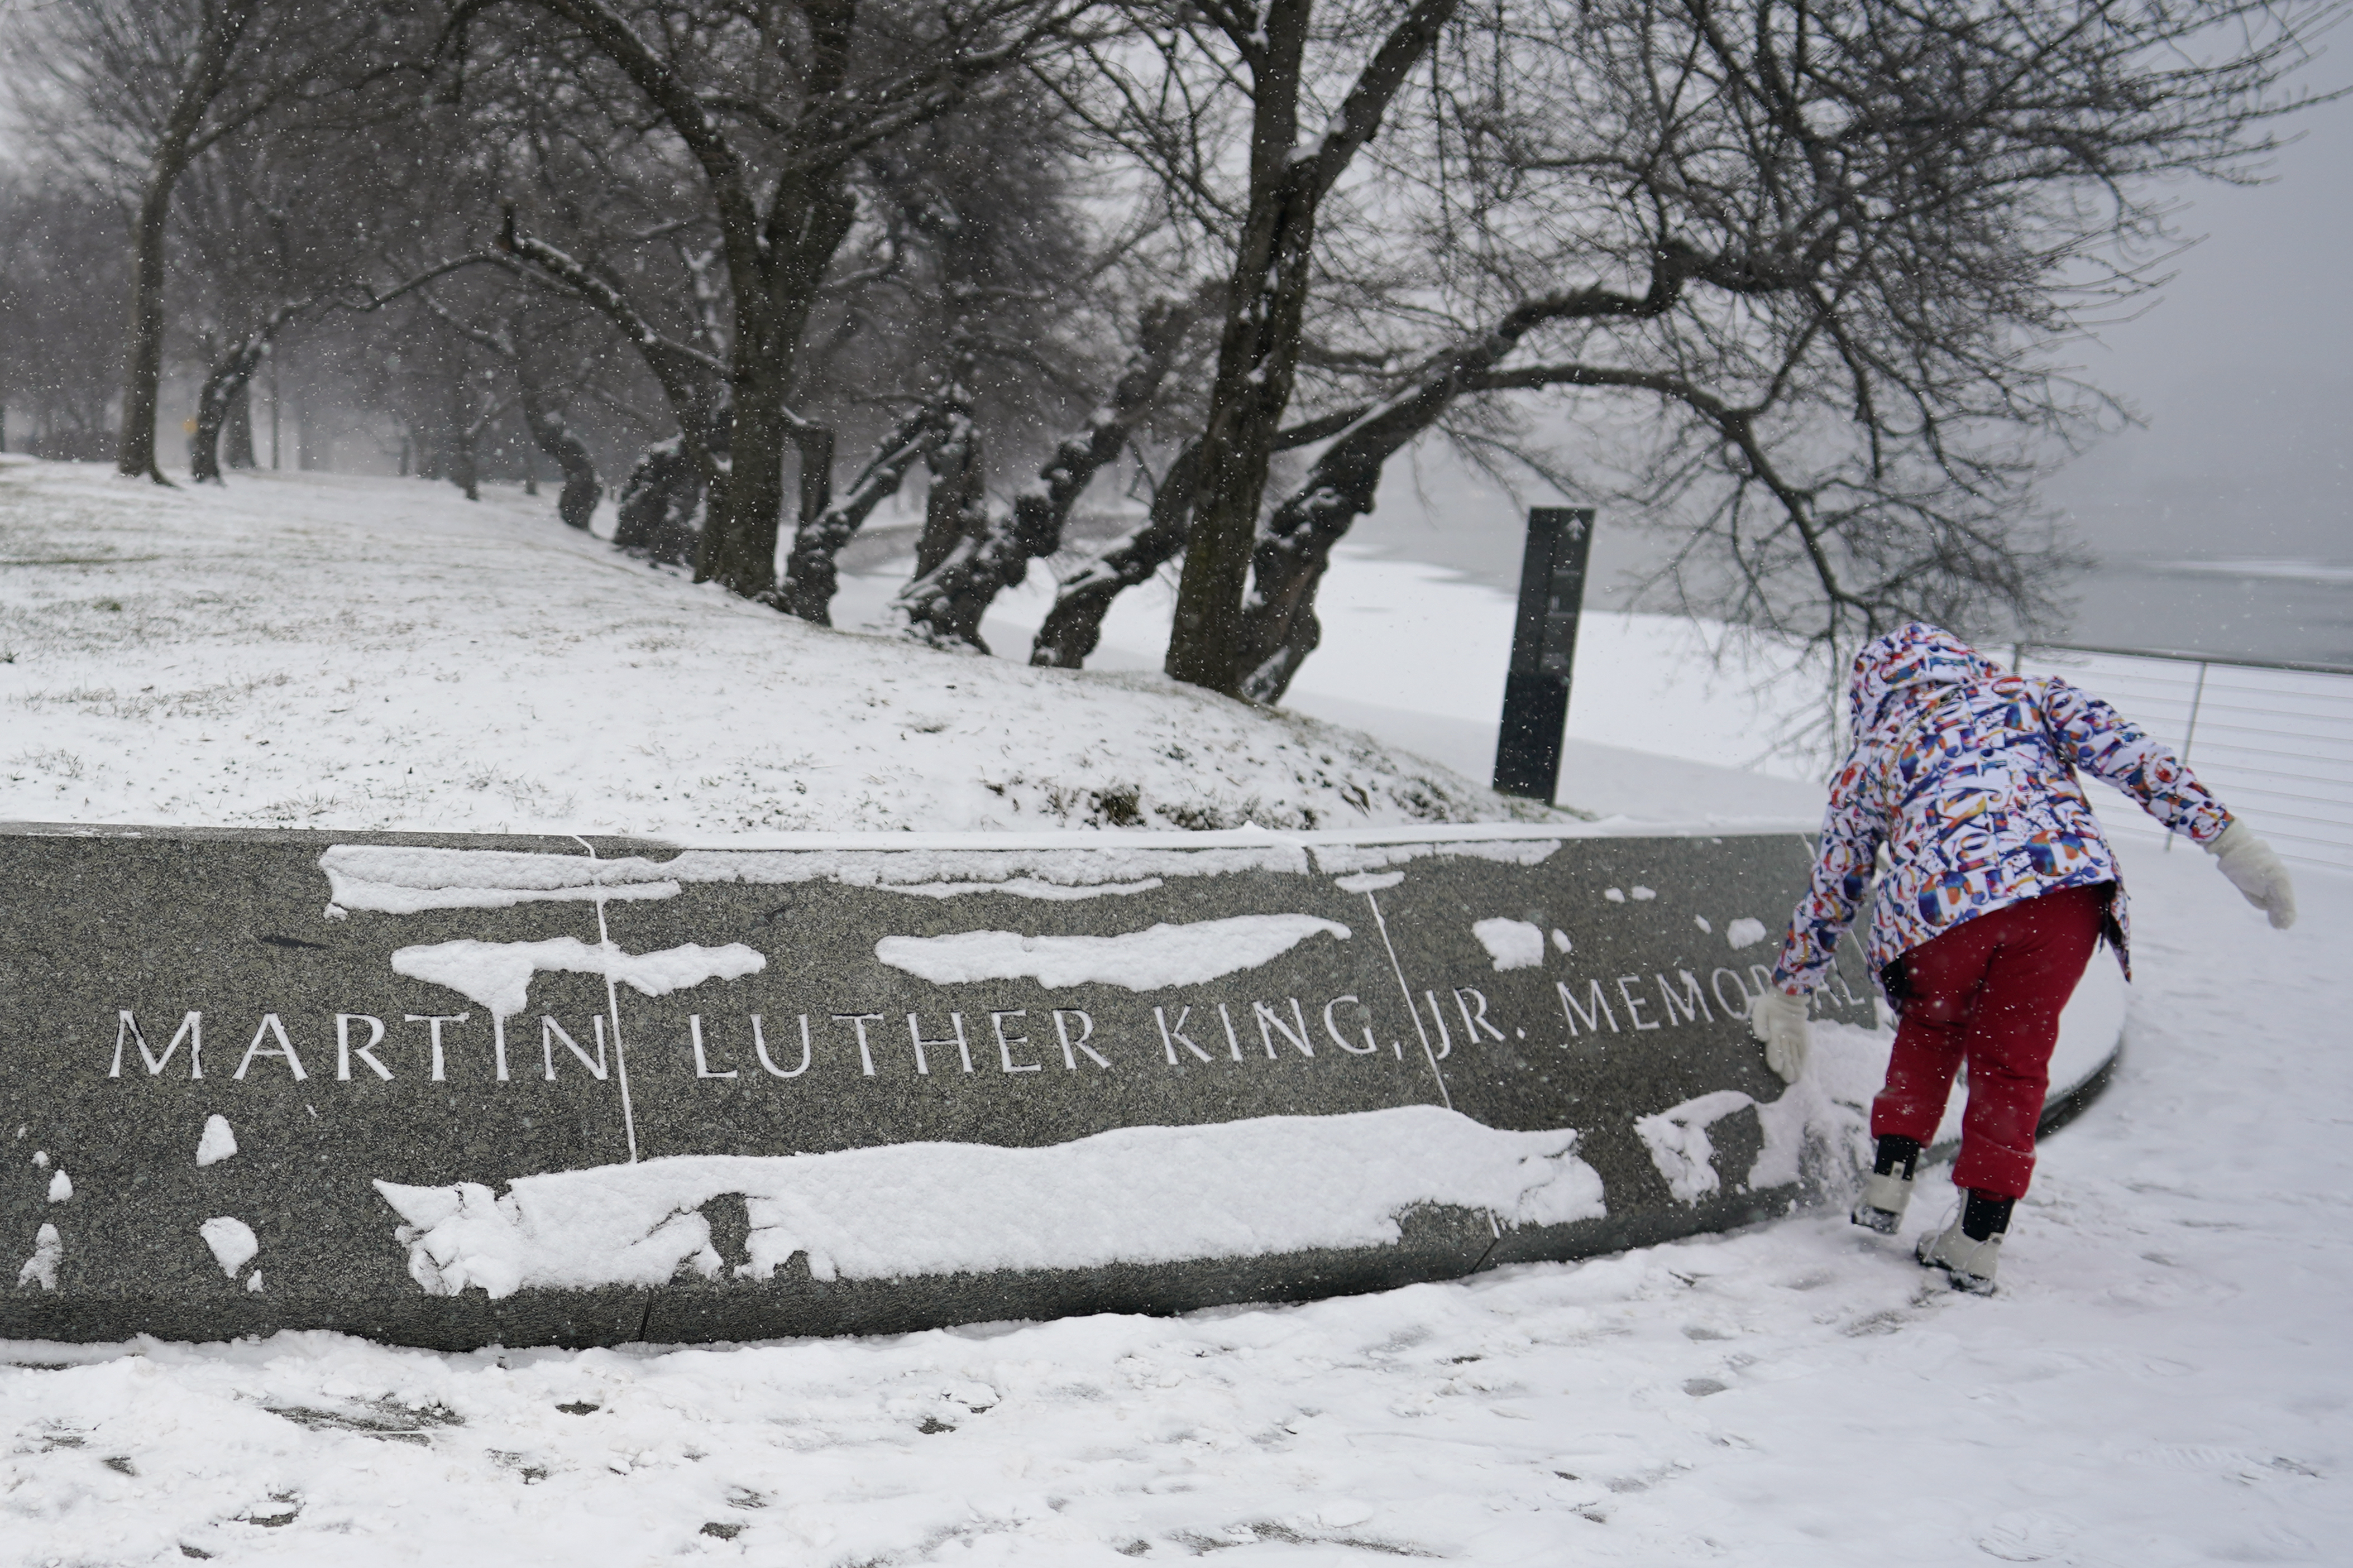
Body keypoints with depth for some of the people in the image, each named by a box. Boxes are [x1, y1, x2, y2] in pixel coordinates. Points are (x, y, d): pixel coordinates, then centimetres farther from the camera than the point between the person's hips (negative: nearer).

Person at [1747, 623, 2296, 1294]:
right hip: (2065, 881, 0)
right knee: (2014, 1059, 15)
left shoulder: (1870, 757, 29)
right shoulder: (2029, 694, 29)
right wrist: (2226, 837, 7)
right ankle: (1978, 1240, 16)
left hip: (1939, 901, 1)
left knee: (1931, 1026, 29)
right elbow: (2126, 753, 12)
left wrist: (1786, 994, 40)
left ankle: (1888, 1183, 26)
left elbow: (1829, 891, 32)